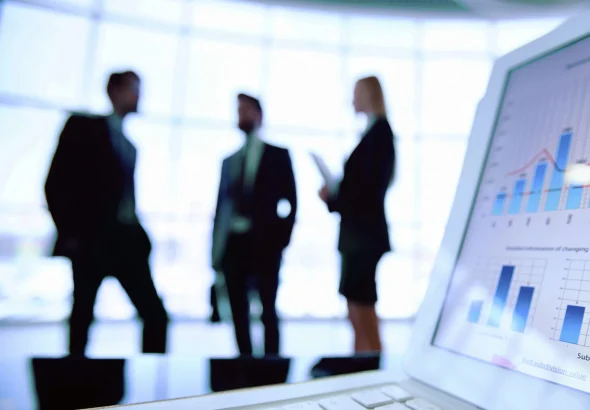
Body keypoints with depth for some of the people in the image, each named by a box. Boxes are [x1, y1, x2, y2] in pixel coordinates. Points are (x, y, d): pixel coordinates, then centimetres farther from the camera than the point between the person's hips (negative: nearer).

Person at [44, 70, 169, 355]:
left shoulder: (128, 144, 21)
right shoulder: (83, 127, 2)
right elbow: (56, 183, -5)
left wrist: (138, 232, 7)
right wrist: (69, 233, -10)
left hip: (128, 239, 6)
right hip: (92, 239, -5)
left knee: (156, 315, -2)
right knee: (82, 317, 3)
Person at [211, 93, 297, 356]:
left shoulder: (278, 155, 5)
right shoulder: (229, 161, 16)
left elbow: (290, 201, -1)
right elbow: (221, 205, 12)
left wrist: (281, 240, -11)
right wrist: (216, 250, 6)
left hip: (264, 244, -4)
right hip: (234, 244, 4)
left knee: (268, 311, 1)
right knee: (239, 312, 8)